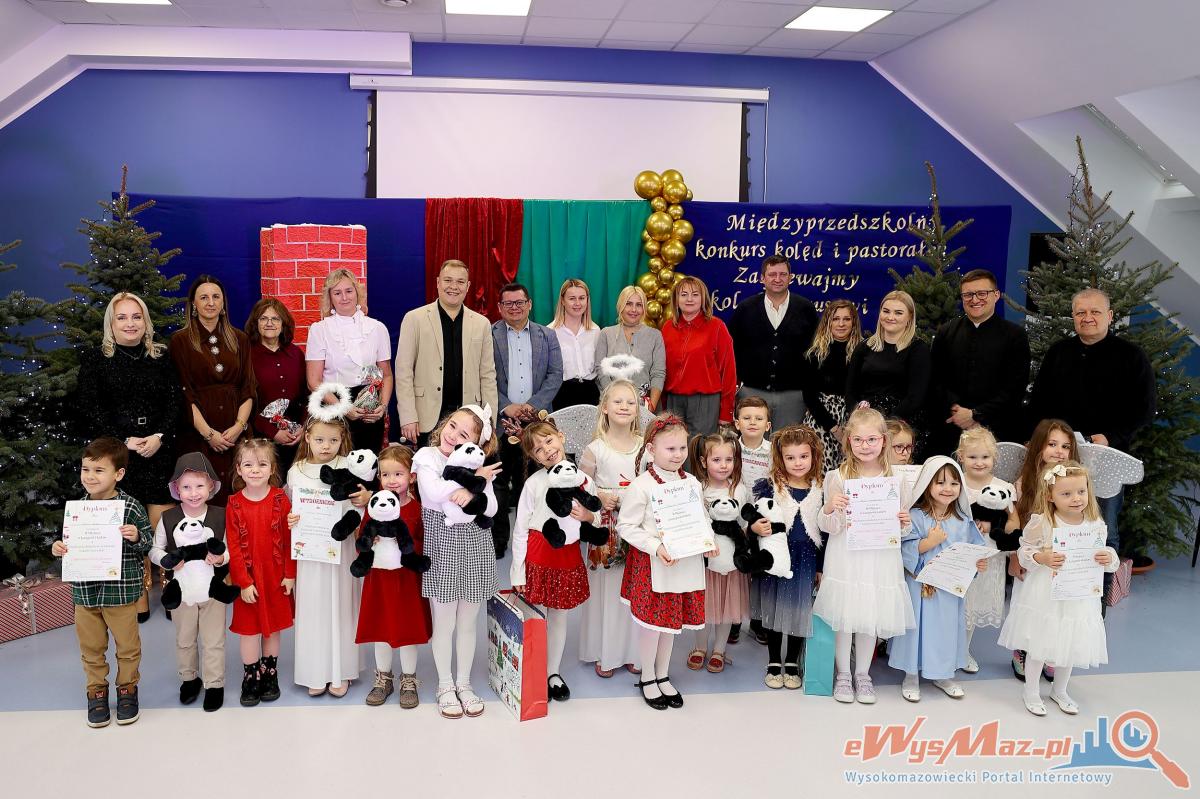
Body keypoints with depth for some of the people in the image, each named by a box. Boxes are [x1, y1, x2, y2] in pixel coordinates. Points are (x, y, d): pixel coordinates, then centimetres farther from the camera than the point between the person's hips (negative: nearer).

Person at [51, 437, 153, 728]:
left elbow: (147, 545, -6)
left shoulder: (131, 507, -11)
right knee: (91, 646, 16)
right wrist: (58, 547, -7)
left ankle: (127, 687, 31)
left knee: (127, 644, 11)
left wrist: (136, 537, -27)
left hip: (121, 590, -3)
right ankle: (97, 690, 33)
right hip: (85, 591, 3)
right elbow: (69, 541, 14)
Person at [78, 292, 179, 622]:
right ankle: (138, 595, 8)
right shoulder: (94, 360, 7)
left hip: (159, 453, 1)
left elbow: (174, 403, 6)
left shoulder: (161, 358, 12)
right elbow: (92, 410, 0)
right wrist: (125, 441, -10)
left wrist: (159, 437, -10)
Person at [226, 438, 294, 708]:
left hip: (276, 576, 1)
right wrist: (244, 582, -10)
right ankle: (251, 678, 20)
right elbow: (233, 547, -6)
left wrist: (290, 574, -4)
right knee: (248, 628, 6)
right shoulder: (234, 504, -5)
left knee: (273, 627, 12)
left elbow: (289, 539, -3)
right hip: (247, 577, 0)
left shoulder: (280, 499, -5)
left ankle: (270, 675, 27)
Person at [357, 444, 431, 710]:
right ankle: (383, 678, 32)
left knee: (408, 628, 6)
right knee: (380, 628, 14)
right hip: (378, 576, 3)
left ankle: (408, 680, 25)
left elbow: (424, 547, -10)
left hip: (408, 578, -3)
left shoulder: (417, 509, -8)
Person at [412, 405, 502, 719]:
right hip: (442, 549, -3)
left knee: (467, 623, 13)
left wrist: (472, 492, -22)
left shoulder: (478, 464, 5)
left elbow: (491, 509, -5)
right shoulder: (427, 456, -5)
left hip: (476, 550, 3)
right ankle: (445, 685, 25)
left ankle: (464, 682, 30)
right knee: (444, 623, 7)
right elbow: (435, 492, -24)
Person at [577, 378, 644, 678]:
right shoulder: (595, 449, -5)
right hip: (606, 526, -2)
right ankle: (603, 653, 18)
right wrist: (600, 495, -14)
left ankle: (632, 650, 23)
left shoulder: (645, 445, 4)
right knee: (606, 588, 4)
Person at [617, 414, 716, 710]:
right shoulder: (641, 485, -14)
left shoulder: (692, 483, 4)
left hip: (685, 562, 5)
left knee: (672, 620, 16)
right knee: (652, 621, 5)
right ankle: (647, 678, 26)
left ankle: (663, 675, 34)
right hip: (651, 564, -5)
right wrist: (655, 547, -22)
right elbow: (626, 526, -12)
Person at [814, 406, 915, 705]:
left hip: (879, 558, 2)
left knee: (871, 616, 11)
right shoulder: (837, 477, -6)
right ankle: (842, 674, 24)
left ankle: (863, 674, 29)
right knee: (844, 616, 4)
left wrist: (904, 523, -9)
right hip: (846, 558, -2)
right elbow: (829, 527, -6)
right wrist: (829, 508, -25)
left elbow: (898, 527, 13)